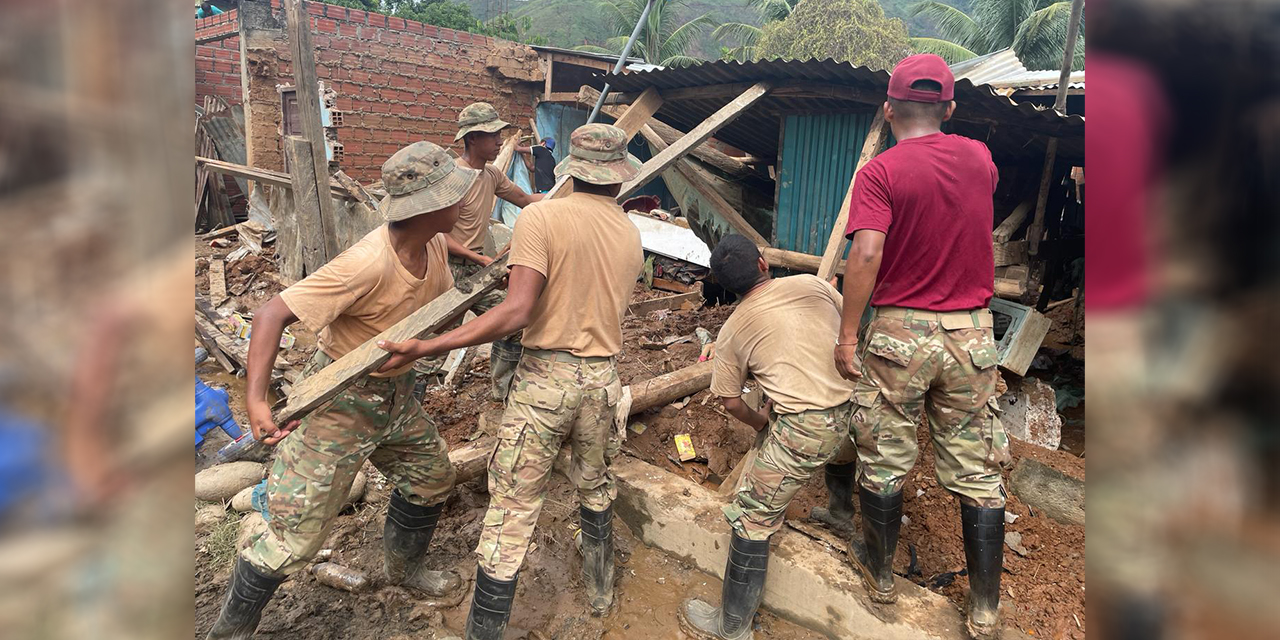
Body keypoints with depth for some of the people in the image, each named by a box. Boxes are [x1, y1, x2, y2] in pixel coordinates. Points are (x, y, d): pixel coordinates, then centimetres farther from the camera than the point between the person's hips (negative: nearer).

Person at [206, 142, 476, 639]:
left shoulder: (435, 244, -7)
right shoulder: (368, 263, -33)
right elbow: (273, 314, -31)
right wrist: (255, 400, -38)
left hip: (395, 393, 8)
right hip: (341, 400, -8)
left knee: (432, 476, 21)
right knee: (298, 530, 0)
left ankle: (403, 566, 48)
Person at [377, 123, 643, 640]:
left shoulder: (541, 218, -12)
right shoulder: (632, 235, 5)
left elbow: (517, 311, -22)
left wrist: (427, 347, -23)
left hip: (545, 375, -5)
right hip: (603, 378, 5)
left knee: (513, 507, 3)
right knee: (596, 486, 26)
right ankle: (600, 589, 45)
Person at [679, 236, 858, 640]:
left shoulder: (732, 331, 3)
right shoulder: (812, 284, 8)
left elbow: (730, 401, 6)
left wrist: (758, 421, 25)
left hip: (802, 429, -5)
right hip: (851, 414, 6)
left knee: (753, 517, 3)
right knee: (843, 453, 39)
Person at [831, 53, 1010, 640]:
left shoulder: (880, 173, -10)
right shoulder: (980, 159, 4)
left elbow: (865, 255, -22)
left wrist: (846, 335, -16)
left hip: (900, 332, -4)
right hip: (972, 332, 4)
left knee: (885, 459, 14)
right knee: (977, 470, 12)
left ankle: (879, 569, 33)